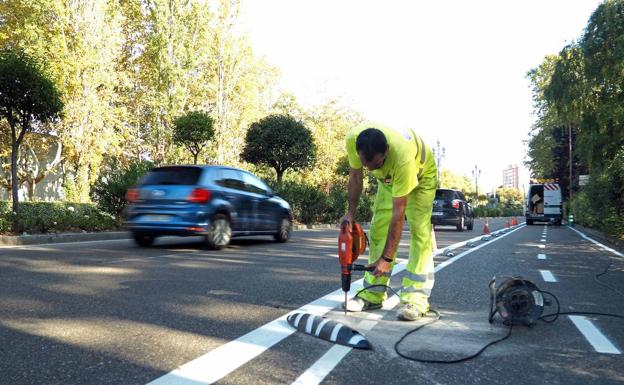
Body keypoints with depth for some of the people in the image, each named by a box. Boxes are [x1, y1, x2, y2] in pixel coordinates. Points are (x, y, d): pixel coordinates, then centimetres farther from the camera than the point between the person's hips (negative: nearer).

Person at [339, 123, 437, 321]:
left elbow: (398, 213, -39)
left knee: (419, 231, -17)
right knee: (378, 229, -1)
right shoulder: (353, 140, -33)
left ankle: (416, 298, -15)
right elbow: (355, 177, -11)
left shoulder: (402, 156, -46)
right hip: (388, 177, 5)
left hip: (421, 174, -5)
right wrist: (351, 212, -9)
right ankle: (373, 293, 5)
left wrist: (387, 257, -34)